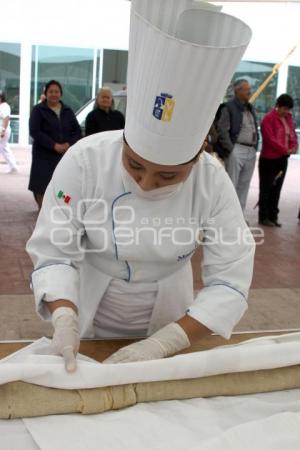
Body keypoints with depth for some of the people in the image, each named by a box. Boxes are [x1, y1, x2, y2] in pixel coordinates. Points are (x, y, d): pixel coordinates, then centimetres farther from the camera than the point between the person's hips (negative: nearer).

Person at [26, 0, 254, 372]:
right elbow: (54, 251, -20)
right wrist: (65, 318, -37)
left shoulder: (213, 182, -23)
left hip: (167, 320, 1)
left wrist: (162, 343, -33)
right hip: (89, 317, 0)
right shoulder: (85, 160, -25)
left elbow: (230, 282, -22)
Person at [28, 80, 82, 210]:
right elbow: (34, 132, -11)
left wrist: (68, 144, -10)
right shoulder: (38, 110, -1)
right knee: (42, 184, -6)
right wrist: (54, 145, -18)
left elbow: (77, 131, 10)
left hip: (65, 154, 3)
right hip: (44, 154, -3)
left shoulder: (67, 111, 13)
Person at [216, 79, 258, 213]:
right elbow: (222, 130, -11)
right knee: (231, 184, -5)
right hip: (236, 150, -7)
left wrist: (255, 147, 11)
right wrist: (230, 148, -14)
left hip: (251, 151, 7)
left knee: (244, 185, 11)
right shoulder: (229, 107, -5)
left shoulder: (251, 108, 19)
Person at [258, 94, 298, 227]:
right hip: (269, 159, -7)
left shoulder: (288, 118, 11)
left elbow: (293, 134, 16)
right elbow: (270, 139, -19)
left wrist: (294, 146, -6)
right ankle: (263, 217, 7)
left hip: (283, 159, 7)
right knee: (266, 189, 1)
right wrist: (285, 150, -18)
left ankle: (273, 216, 18)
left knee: (276, 189, 11)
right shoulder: (268, 119, -12)